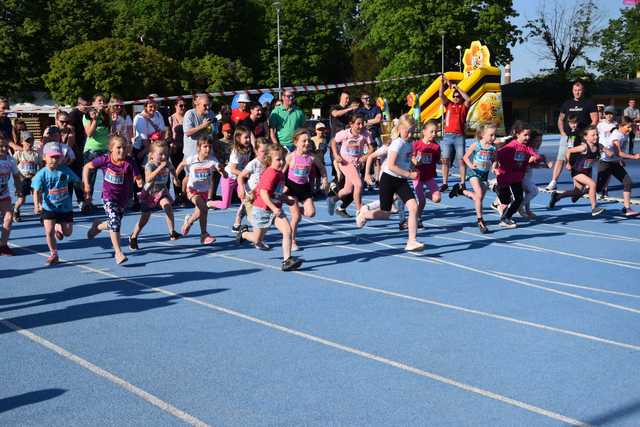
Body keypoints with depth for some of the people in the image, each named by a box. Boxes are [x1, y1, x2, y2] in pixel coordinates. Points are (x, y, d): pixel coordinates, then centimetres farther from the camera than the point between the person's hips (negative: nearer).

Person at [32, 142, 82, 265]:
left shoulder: (65, 170, -7)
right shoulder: (42, 174, -12)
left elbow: (77, 181, 3)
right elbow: (37, 191, -14)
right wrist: (37, 205, -27)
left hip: (65, 206, 2)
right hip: (48, 207, -2)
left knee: (67, 232, 6)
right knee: (49, 232, -12)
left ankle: (59, 228, 44)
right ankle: (53, 254, 9)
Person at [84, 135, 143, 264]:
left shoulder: (129, 162, -17)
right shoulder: (105, 160, -14)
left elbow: (138, 178, -17)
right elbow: (87, 167, -1)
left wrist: (140, 182, -40)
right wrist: (86, 183, -7)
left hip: (123, 198, 3)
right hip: (109, 196, -2)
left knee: (115, 223, 17)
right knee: (114, 222, -17)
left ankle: (98, 226, 51)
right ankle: (118, 253, -11)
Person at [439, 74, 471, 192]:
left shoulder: (464, 107, 7)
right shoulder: (449, 105, 14)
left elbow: (468, 99, -13)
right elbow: (441, 95, 4)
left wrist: (457, 88, -12)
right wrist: (442, 83, -9)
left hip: (459, 137, -2)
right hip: (447, 136, 2)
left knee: (461, 160, 0)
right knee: (445, 160, 1)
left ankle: (462, 183, 3)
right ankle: (445, 183, 4)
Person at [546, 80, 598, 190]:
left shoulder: (589, 104, 3)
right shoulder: (567, 104, 14)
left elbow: (595, 120, -2)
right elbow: (560, 119, 21)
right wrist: (562, 132, 6)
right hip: (567, 136, 3)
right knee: (560, 159, -4)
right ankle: (553, 182, -4)